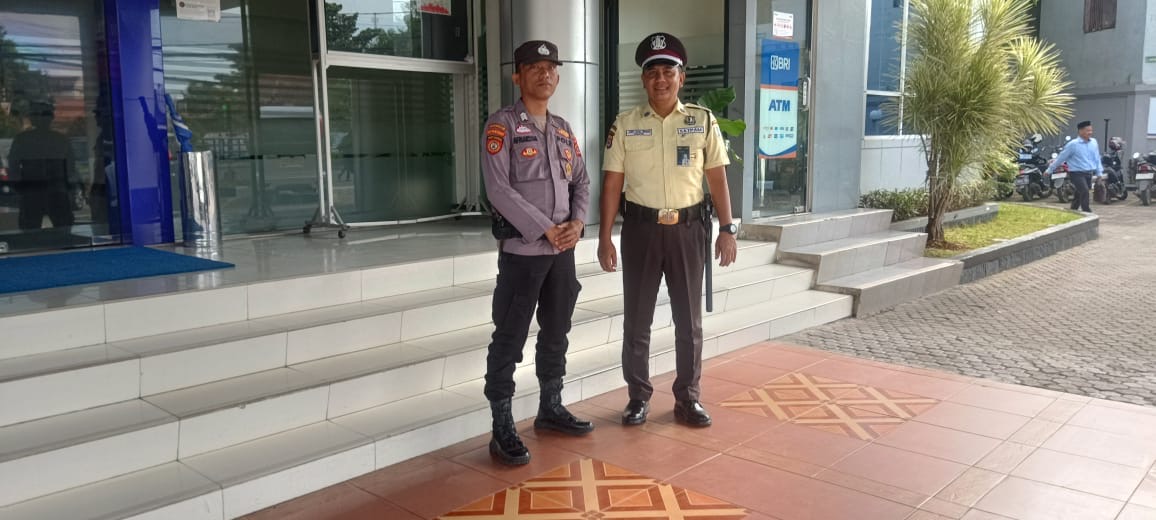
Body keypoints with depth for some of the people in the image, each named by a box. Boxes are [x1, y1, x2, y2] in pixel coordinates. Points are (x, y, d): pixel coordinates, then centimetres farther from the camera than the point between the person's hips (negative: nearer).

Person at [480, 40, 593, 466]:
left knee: (557, 333, 15)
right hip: (522, 250, -7)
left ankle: (551, 408, 30)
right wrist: (546, 230, -15)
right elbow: (498, 190, -15)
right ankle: (502, 429, 4)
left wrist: (577, 223, -4)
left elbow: (581, 181, 15)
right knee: (509, 340, -3)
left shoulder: (563, 129, 14)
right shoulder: (502, 125, -6)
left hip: (563, 250, 7)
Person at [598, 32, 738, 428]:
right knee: (636, 319, 7)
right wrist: (605, 237, -3)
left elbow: (717, 177, 5)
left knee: (689, 319, 9)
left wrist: (727, 229, -1)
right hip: (641, 228, 0)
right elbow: (612, 182, 1)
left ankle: (687, 399, 22)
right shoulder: (626, 124, 0)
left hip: (688, 228, 1)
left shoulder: (703, 121, 2)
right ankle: (638, 397, 21)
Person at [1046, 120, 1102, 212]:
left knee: (1079, 195, 15)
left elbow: (1097, 158, 15)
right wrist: (1049, 169, 1)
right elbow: (1061, 157, -3)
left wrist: (1099, 172, 14)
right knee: (1085, 191, -21)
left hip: (1089, 174, 6)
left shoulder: (1094, 142, 6)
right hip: (1077, 173, -6)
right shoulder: (1073, 144, -10)